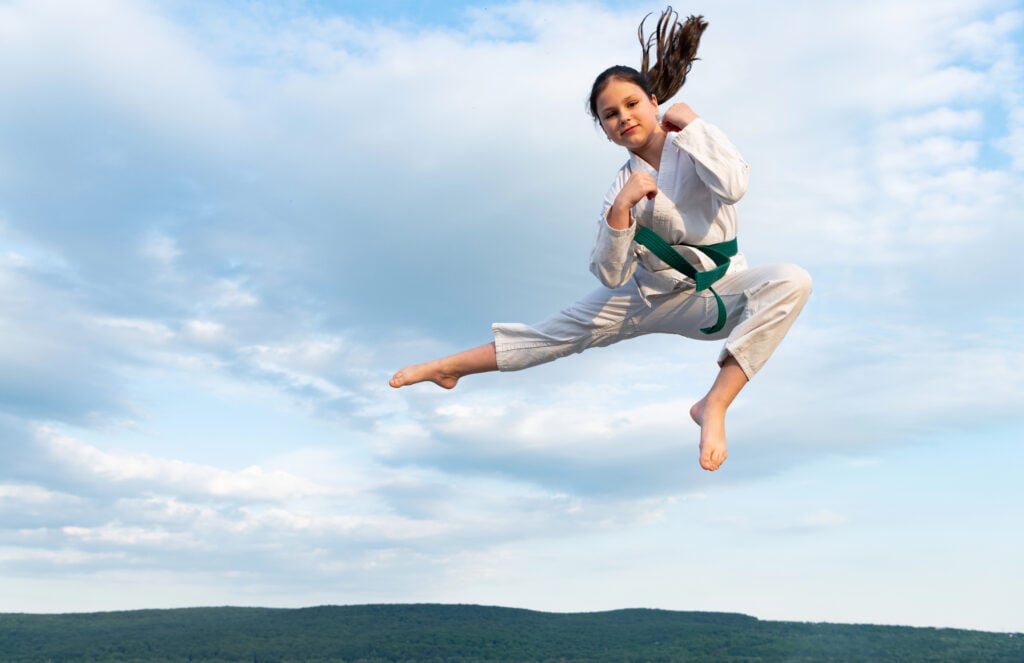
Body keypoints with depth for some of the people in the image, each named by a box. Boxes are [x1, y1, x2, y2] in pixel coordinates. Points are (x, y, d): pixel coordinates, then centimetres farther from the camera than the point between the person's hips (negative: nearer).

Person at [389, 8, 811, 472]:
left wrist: (691, 124, -24)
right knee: (565, 331, 1)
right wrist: (621, 210, -29)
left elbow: (733, 186, -35)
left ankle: (714, 406, -30)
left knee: (792, 282, -30)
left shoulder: (694, 145, -13)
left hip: (720, 292, -1)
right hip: (655, 294, 2)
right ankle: (451, 367, 16)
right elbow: (611, 276, -14)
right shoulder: (623, 185, -10)